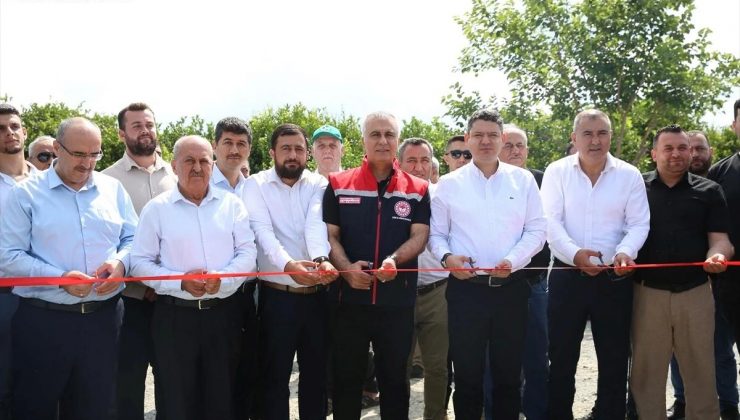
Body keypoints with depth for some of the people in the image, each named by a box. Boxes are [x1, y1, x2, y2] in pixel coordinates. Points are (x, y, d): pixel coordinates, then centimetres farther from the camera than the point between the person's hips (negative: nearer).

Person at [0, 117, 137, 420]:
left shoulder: (113, 189, 9)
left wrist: (120, 262, -11)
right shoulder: (27, 193, -1)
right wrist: (59, 278, -18)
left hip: (103, 317, 3)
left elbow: (133, 239, 11)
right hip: (43, 321, -3)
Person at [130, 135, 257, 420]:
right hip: (174, 316, -1)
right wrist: (180, 283, -16)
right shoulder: (156, 208, 1)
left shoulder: (231, 204, 6)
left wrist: (222, 279, -17)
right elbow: (140, 262, 0)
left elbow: (248, 252, 2)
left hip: (224, 313, 2)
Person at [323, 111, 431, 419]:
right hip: (348, 298, 0)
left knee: (394, 377, 13)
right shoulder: (339, 185, 3)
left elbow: (420, 236, -1)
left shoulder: (417, 189, 5)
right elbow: (329, 235, 1)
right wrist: (347, 268, -17)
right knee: (346, 378, 11)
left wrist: (394, 261, -21)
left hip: (398, 301, 0)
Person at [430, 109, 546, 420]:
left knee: (508, 373, 11)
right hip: (465, 289, -1)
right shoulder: (449, 184, 4)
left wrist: (513, 260, -13)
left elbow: (537, 229, 2)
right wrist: (446, 257, -14)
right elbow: (436, 233, 6)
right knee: (467, 374, 8)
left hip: (511, 288, 1)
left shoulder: (523, 179, 5)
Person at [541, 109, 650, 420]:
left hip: (614, 278, 1)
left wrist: (625, 250, -21)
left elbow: (639, 223, -1)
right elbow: (550, 222, -8)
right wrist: (574, 253, -24)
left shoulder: (629, 175, 3)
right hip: (566, 275, -1)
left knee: (614, 359, 10)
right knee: (561, 357, 8)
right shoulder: (556, 172, 0)